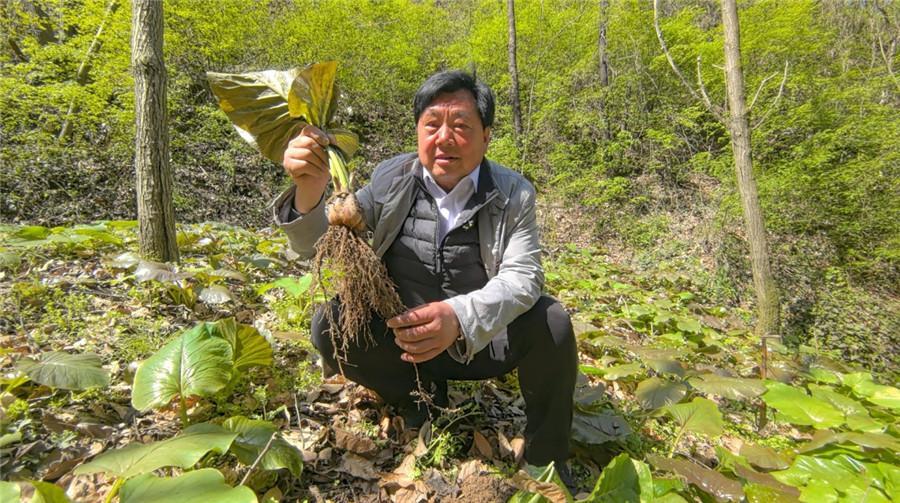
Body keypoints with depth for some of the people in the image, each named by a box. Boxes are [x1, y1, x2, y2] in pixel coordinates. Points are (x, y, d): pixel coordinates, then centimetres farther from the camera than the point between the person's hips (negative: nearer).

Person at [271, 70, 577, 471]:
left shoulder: (513, 193, -8)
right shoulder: (391, 180, -6)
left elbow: (523, 276, -19)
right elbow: (318, 246, -9)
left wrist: (460, 316, -40)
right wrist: (309, 191, -33)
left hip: (486, 343, -1)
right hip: (402, 340, 2)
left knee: (551, 323, -25)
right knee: (329, 324, -18)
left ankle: (546, 461, 1)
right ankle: (419, 394, 9)